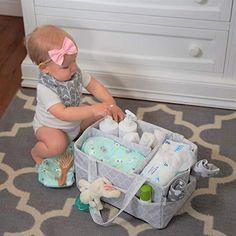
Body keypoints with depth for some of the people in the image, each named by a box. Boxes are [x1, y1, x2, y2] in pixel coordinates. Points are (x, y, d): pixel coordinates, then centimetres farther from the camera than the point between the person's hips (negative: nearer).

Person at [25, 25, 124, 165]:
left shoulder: (75, 72, -17)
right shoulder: (45, 88, -37)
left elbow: (94, 86, -9)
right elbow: (63, 114, -44)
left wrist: (112, 105, -24)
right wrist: (92, 110, -51)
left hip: (75, 120, 7)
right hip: (49, 127, -6)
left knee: (103, 115, -2)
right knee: (57, 145, -34)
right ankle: (36, 152, 0)